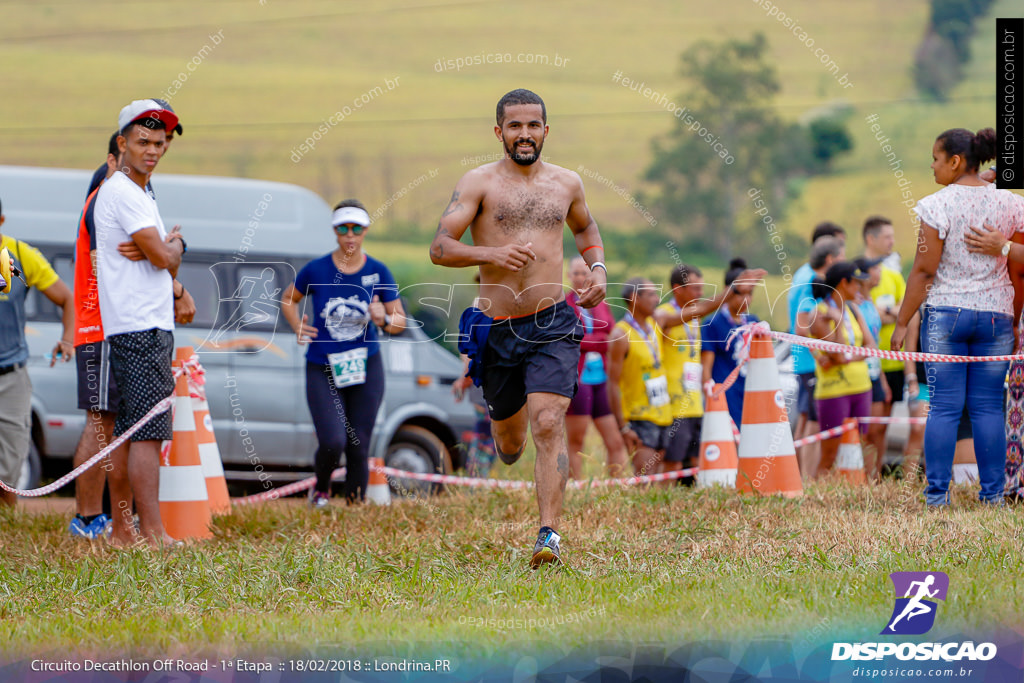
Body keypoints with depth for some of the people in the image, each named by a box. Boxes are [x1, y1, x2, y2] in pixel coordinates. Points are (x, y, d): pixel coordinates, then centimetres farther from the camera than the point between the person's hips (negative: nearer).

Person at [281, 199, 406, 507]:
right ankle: (321, 488, 16)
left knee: (359, 447, 0)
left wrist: (383, 319, -18)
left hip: (366, 368, 1)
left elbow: (400, 321, 5)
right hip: (322, 369, -1)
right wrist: (297, 327, -4)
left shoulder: (378, 272, -1)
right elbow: (288, 299, 14)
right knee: (333, 442, -15)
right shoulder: (316, 270, -4)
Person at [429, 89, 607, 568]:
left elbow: (585, 227, 31)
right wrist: (491, 253, -25)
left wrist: (597, 268, 11)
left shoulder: (566, 183, 9)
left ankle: (549, 535, -23)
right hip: (497, 330, 0)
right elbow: (440, 248, -9)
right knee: (509, 444, 13)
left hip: (553, 326, 0)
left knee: (548, 423, -19)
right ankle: (508, 439, 52)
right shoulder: (479, 183, -2)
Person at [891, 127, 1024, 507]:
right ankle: (992, 493, 5)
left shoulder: (938, 205, -8)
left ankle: (937, 493, -1)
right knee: (988, 406, 6)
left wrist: (902, 323, -3)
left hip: (944, 313, -3)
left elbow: (924, 270, -9)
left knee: (944, 405, 0)